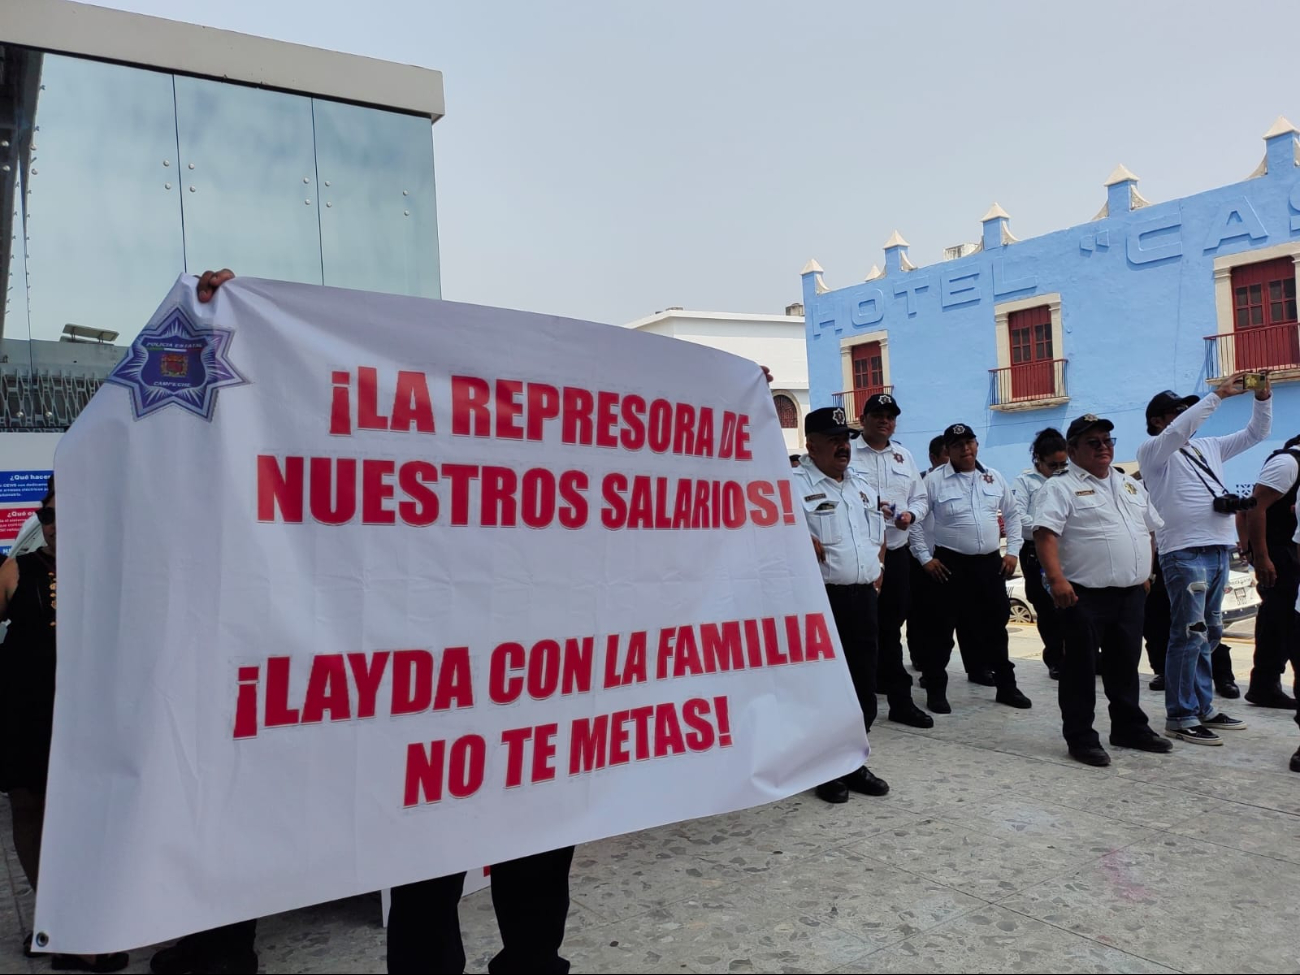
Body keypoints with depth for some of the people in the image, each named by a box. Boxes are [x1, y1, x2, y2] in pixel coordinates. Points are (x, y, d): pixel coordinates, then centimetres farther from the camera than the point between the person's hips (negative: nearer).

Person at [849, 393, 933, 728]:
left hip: (897, 553, 5)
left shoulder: (904, 455, 14)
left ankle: (900, 700, 20)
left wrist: (910, 514, -3)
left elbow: (918, 498, 17)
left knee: (891, 628, 12)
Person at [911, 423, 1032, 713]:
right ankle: (936, 690, 11)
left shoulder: (994, 478, 8)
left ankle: (1006, 686, 26)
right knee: (942, 628, 1)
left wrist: (1012, 552, 9)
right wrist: (925, 558, -10)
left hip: (991, 563, 4)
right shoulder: (934, 480, -6)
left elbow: (1012, 515, 17)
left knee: (995, 626, 12)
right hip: (950, 564, -4)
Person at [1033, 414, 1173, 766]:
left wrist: (1145, 573, 17)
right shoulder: (1061, 488, -8)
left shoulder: (1130, 486, 16)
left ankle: (1129, 728, 30)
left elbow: (1149, 531, 24)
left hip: (1131, 594, 7)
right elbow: (1045, 534, -18)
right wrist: (1057, 579, -28)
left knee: (1125, 665, 17)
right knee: (1081, 668, 0)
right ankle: (1081, 738, 8)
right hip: (1085, 595, -7)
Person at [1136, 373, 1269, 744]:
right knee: (1189, 636, -7)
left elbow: (1255, 433, 22)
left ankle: (1203, 708, 23)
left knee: (1209, 634, 13)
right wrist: (1220, 393, -18)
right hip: (1185, 553, -8)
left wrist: (1263, 397, 7)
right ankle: (1180, 717, 0)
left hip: (1218, 550, 8)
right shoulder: (1152, 451, -2)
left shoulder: (1207, 447, 19)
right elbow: (1181, 429, -21)